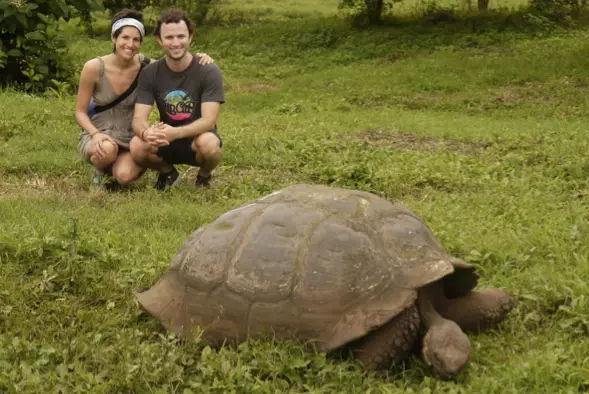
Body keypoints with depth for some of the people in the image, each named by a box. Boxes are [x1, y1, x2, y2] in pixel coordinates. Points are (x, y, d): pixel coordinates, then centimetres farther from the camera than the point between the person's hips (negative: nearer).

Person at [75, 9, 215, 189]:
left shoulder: (145, 66, -10)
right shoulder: (94, 67, -14)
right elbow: (80, 112, -6)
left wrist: (199, 58, -20)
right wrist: (96, 134, -25)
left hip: (130, 139, 1)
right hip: (97, 136, -1)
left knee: (125, 176, -30)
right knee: (108, 149, -37)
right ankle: (99, 170, -1)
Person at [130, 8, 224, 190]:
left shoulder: (209, 72, -16)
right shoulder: (150, 73, -7)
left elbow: (208, 121, -24)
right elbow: (139, 119, -14)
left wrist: (175, 133, -43)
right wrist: (146, 132, -41)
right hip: (167, 142, 2)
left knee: (209, 144, -37)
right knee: (137, 146, -29)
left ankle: (204, 176, 0)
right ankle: (168, 172, 6)